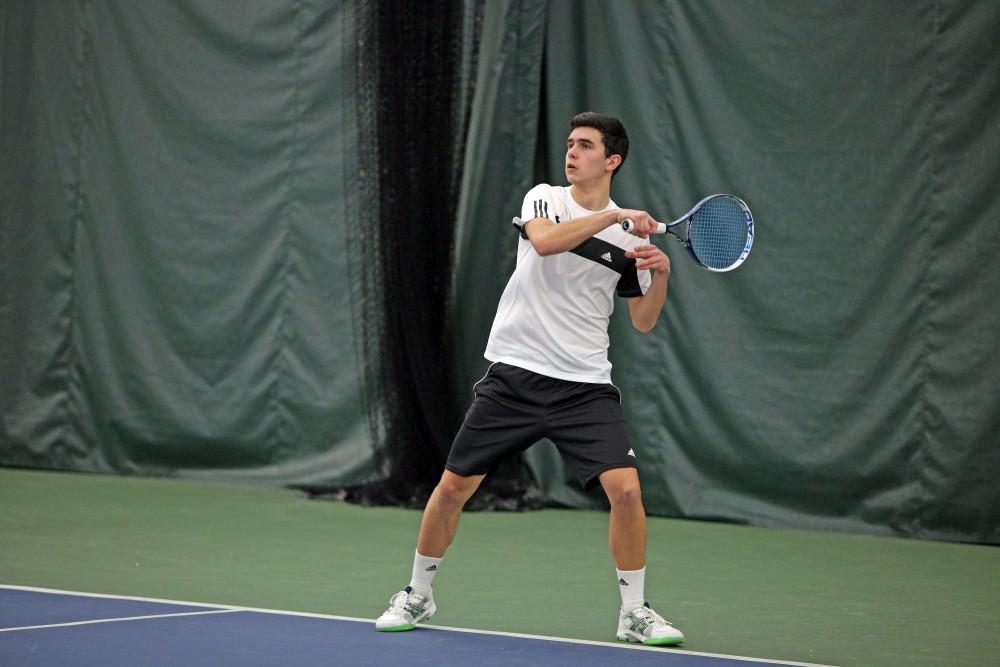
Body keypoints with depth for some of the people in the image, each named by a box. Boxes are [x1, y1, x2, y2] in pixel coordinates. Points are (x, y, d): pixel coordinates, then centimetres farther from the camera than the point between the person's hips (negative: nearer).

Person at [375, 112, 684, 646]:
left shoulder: (627, 234, 4)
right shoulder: (543, 198, 1)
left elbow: (643, 322, 9)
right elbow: (544, 241, -23)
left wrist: (661, 276, -10)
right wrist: (613, 215, -25)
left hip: (585, 385, 0)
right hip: (515, 375, 0)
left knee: (626, 488, -15)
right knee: (453, 486, 4)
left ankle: (634, 613, 1)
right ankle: (417, 596, 25)